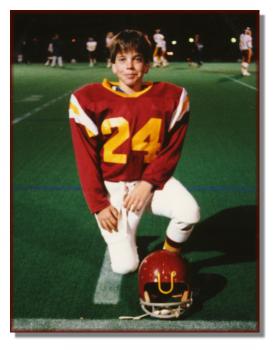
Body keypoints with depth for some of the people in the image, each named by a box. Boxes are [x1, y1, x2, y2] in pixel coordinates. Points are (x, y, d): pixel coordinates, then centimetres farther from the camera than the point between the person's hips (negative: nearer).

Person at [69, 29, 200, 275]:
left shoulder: (171, 97, -7)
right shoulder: (89, 99, -11)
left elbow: (171, 149, -2)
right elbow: (86, 159, -7)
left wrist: (148, 183, -15)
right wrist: (98, 205, -10)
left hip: (152, 178, 2)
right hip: (113, 186, -1)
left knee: (190, 212, -28)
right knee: (125, 266, -11)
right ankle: (121, 232, 25)